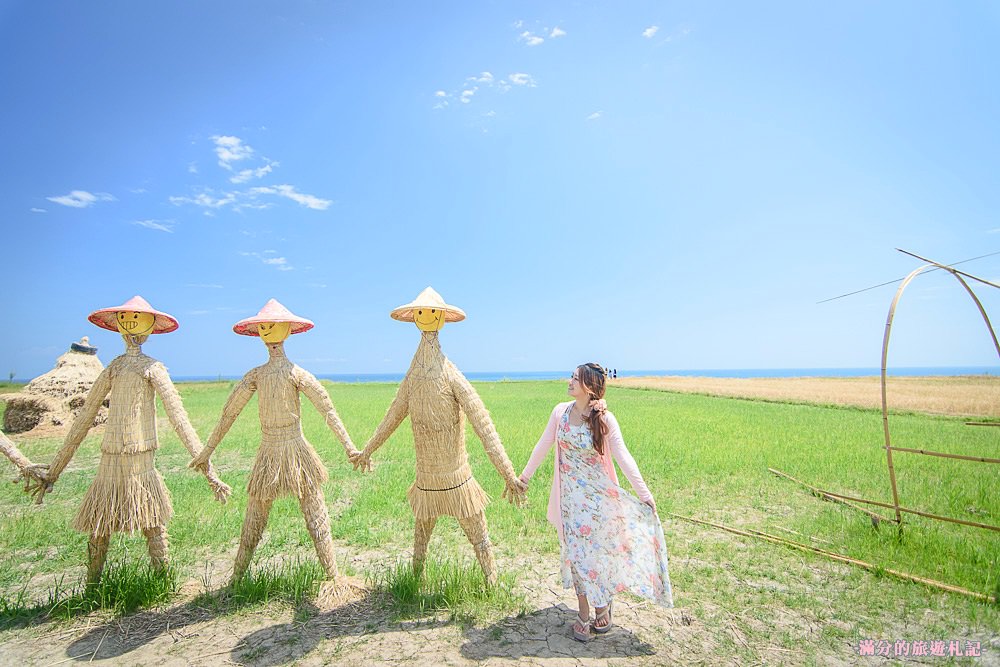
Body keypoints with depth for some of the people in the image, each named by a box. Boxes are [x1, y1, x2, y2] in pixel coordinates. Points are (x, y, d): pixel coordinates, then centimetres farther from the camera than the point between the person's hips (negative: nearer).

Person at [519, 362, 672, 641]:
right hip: (570, 495, 3)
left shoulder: (605, 419, -15)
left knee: (598, 550, 8)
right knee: (576, 552, 10)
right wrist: (524, 477, 12)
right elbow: (543, 446, 5)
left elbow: (623, 457, -13)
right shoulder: (561, 412, -5)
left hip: (597, 494, -2)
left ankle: (602, 605, 34)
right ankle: (584, 613, 27)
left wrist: (644, 493, -15)